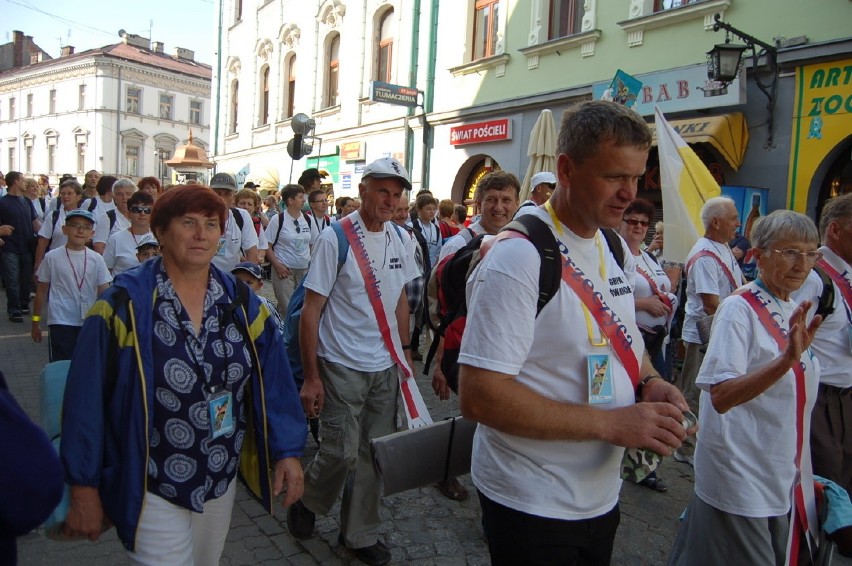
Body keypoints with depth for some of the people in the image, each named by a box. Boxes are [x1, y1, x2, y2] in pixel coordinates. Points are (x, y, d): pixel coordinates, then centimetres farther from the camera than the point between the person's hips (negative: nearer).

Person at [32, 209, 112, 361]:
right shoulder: (52, 257, -3)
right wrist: (36, 322, 7)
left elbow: (104, 292, -1)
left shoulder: (96, 259, -1)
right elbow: (42, 291, 5)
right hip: (61, 323, -2)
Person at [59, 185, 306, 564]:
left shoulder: (240, 302, -3)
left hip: (222, 482, 5)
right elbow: (88, 400, -13)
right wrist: (84, 489, -10)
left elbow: (274, 379, -2)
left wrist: (287, 451, -6)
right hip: (152, 491, -5)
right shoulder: (125, 304, -15)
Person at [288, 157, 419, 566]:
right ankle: (306, 502, 32)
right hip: (343, 367, -5)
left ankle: (359, 532, 31)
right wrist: (311, 377, -12)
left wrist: (405, 353, 13)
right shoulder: (335, 238, -12)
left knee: (373, 453, 11)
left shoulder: (401, 241, 4)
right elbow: (310, 311, -11)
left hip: (386, 367, 5)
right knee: (341, 452, -1)